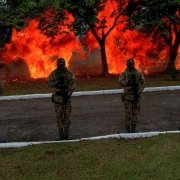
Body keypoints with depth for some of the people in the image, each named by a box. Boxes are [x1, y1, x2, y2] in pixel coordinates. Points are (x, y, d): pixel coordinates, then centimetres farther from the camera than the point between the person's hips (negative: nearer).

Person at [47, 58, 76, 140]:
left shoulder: (69, 73, -3)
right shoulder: (53, 73, 1)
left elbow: (73, 84, -9)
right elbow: (48, 83, -4)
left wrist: (69, 94, -17)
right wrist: (57, 82, -20)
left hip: (66, 96, 0)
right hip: (58, 96, 0)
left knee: (67, 115, 3)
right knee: (59, 115, 2)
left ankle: (67, 134, 12)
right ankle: (61, 134, 10)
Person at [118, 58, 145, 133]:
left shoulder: (139, 73, 4)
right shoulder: (124, 73, -4)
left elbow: (143, 83, 1)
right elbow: (120, 83, -15)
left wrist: (139, 91, -13)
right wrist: (128, 81, -27)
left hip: (136, 96, 3)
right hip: (127, 96, -3)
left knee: (135, 113, 8)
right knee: (128, 113, 0)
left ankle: (133, 129, 18)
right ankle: (128, 129, 10)